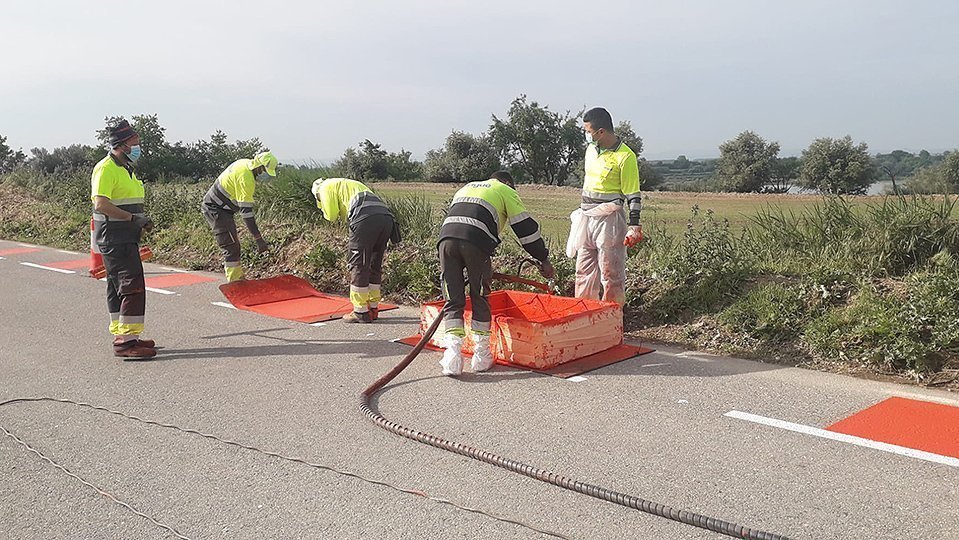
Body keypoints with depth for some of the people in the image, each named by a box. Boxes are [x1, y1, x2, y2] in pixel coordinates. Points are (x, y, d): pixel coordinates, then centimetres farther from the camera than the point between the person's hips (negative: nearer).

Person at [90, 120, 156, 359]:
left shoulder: (126, 168, 19)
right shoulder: (106, 168, -13)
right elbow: (101, 204, -23)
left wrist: (142, 220, 11)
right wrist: (132, 217, -23)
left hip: (126, 238, 10)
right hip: (114, 238, -10)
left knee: (118, 287, 15)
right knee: (133, 286, -14)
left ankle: (122, 336, 23)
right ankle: (126, 341, -13)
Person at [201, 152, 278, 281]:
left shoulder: (246, 163, 1)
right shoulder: (246, 178, -27)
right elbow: (246, 211, -30)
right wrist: (258, 239, -30)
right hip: (216, 210, -10)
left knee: (234, 245, 16)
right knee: (231, 248, -14)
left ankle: (238, 278, 24)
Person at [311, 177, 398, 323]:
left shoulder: (326, 187, 18)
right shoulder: (348, 184, 40)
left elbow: (331, 215, 7)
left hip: (366, 218, -8)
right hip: (387, 217, 8)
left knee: (358, 266, 1)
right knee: (374, 266, 17)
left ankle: (360, 312, 4)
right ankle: (373, 308, 23)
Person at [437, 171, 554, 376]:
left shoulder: (466, 188, 40)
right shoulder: (506, 191, 23)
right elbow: (525, 227, 17)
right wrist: (544, 259, 23)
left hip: (446, 236, 4)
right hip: (475, 241, -4)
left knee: (453, 299, 9)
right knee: (480, 299, 12)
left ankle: (453, 355, -3)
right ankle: (481, 356, 16)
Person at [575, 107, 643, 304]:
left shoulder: (625, 157, -14)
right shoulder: (591, 149, 8)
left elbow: (633, 195, -11)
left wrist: (634, 225, -13)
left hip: (609, 219, -7)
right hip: (587, 216, 8)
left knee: (610, 270, 0)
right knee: (584, 269, 12)